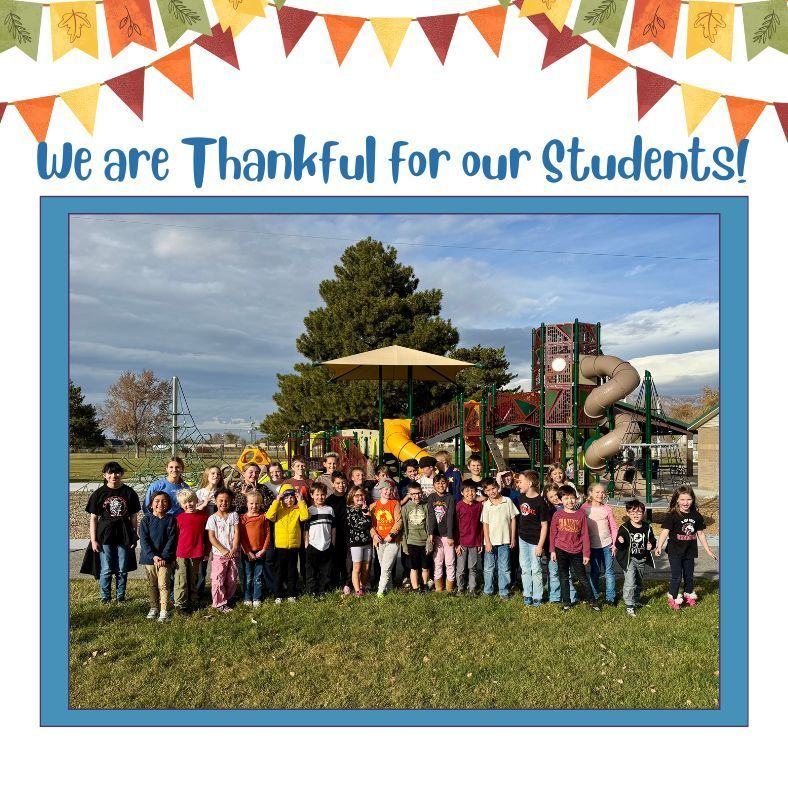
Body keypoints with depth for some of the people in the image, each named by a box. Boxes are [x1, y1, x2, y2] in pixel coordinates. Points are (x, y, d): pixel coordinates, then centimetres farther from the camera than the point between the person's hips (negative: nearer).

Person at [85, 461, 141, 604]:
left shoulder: (129, 492, 0)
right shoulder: (99, 493, -1)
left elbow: (133, 517, 5)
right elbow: (93, 518, 2)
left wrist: (134, 537, 3)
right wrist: (93, 540, -2)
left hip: (124, 536, 1)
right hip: (105, 536, 0)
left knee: (122, 570, 8)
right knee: (106, 570, 3)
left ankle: (120, 596, 23)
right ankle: (105, 597, 20)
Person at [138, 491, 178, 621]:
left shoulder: (171, 520, -2)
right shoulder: (146, 520, -1)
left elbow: (171, 540, -5)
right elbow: (144, 540, -7)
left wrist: (164, 557, -14)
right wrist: (153, 556, -16)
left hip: (165, 558, -1)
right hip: (149, 557, 2)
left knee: (163, 584, -3)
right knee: (152, 585, 13)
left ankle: (163, 611, 3)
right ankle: (154, 607, 26)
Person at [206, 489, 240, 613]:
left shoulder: (234, 515, 4)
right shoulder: (213, 518, -4)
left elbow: (236, 533, -1)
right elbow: (211, 537, -8)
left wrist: (234, 549, -13)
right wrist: (223, 550, -17)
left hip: (233, 553, 3)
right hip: (219, 554, -3)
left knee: (232, 579, 10)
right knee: (218, 579, -1)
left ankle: (227, 599, 26)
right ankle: (219, 603, 11)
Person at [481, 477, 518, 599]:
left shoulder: (508, 501, -3)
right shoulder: (486, 505, -5)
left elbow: (513, 519, 2)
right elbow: (485, 524, -4)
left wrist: (513, 538, 2)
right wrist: (487, 542, -8)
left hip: (504, 540, 0)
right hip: (491, 541, 0)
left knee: (504, 568, 8)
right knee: (489, 567, 10)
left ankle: (503, 591, 19)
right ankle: (488, 590, 23)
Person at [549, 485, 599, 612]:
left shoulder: (581, 515, -5)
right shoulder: (557, 515, -4)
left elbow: (585, 536, -3)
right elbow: (553, 534, 3)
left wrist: (586, 554, -3)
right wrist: (552, 550, 2)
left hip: (576, 552, -1)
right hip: (561, 551, 1)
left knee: (583, 578, 8)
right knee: (564, 578, 12)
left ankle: (592, 601, 24)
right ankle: (566, 603, 24)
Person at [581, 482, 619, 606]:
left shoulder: (607, 509, -1)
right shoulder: (584, 508, -5)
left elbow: (614, 527, 4)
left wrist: (615, 543, -1)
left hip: (607, 544, 1)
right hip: (592, 545, -1)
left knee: (609, 571, 6)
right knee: (595, 571, 9)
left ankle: (610, 598, 15)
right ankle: (594, 597, 20)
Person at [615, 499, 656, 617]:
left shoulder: (647, 527, -2)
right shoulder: (624, 528, -15)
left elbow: (652, 540, 12)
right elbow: (618, 546, -13)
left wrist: (651, 545, -10)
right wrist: (619, 542, -36)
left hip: (642, 560, 5)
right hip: (629, 559, -5)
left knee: (639, 582, 22)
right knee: (630, 582, -15)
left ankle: (636, 600, 45)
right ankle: (629, 606, -5)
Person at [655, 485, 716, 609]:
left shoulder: (696, 515, -1)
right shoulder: (672, 515, -16)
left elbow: (700, 534, 9)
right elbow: (665, 531, -21)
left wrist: (708, 550, 13)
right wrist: (659, 547, -33)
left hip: (690, 552, 5)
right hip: (675, 552, -5)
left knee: (689, 576, 19)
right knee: (676, 576, -1)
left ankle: (689, 595, 41)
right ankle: (673, 598, 18)